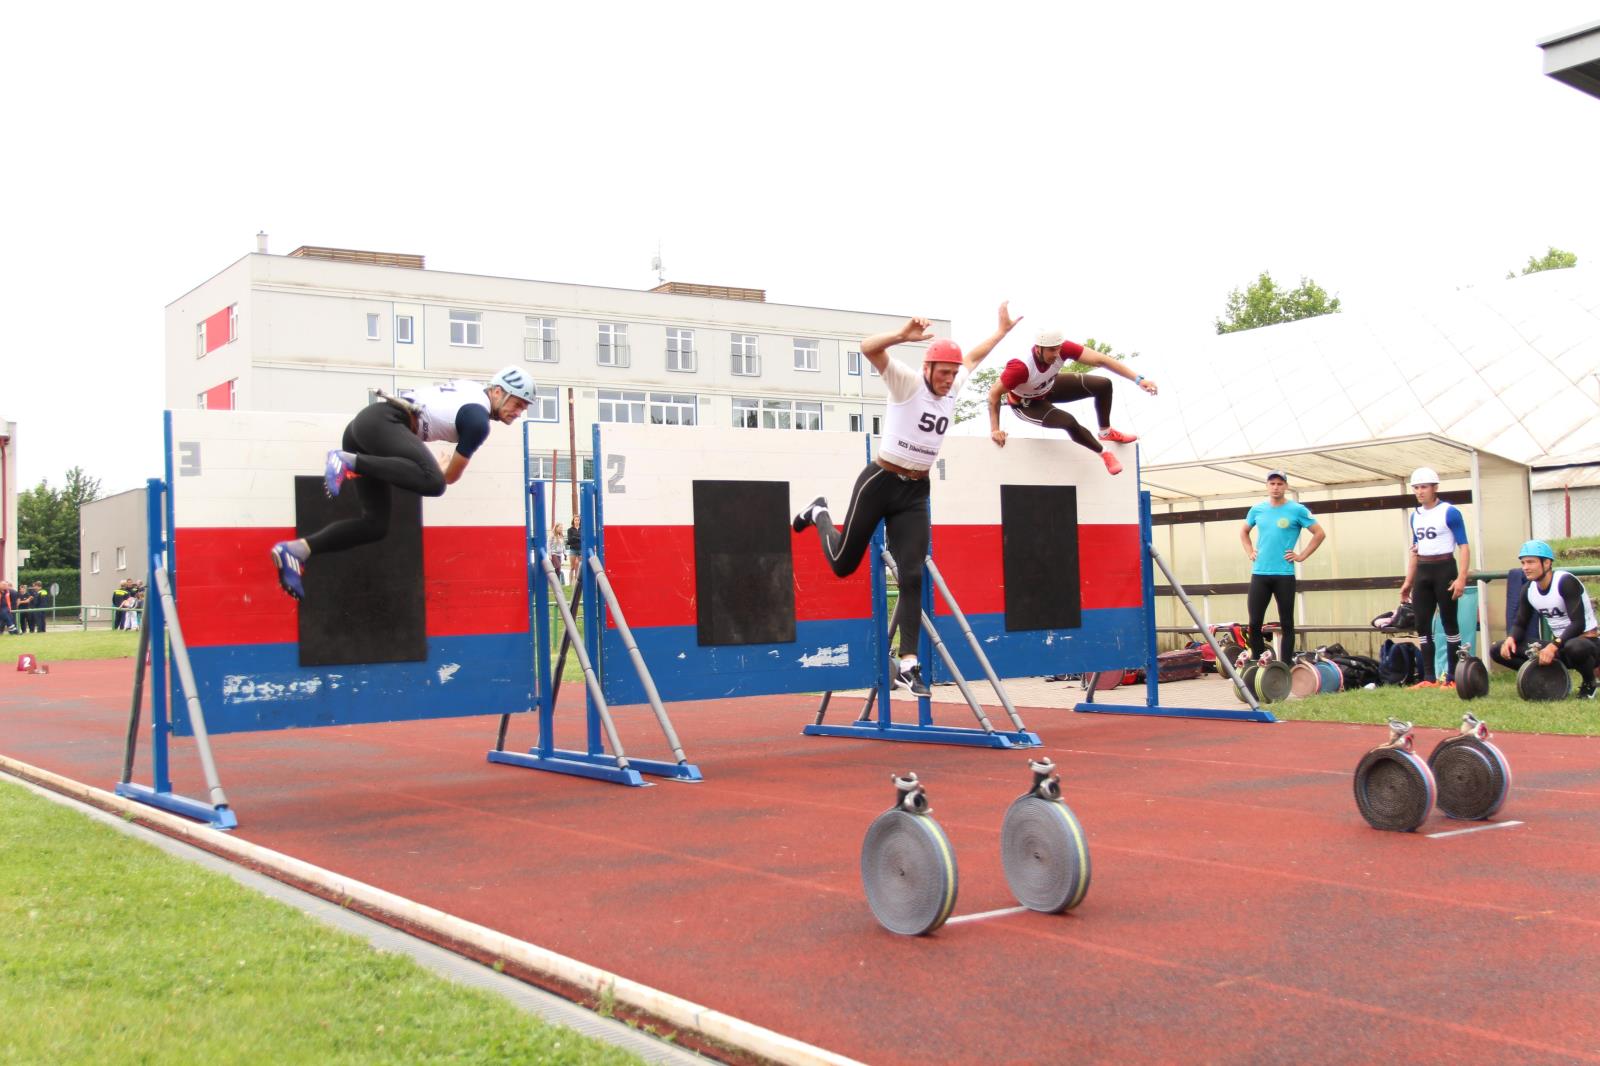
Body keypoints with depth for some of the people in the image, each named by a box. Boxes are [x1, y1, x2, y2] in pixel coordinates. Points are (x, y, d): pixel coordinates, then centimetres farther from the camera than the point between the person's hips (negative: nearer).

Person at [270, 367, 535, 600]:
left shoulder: (471, 389, 22)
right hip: (381, 422, -10)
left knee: (375, 524, 5)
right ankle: (349, 462, -27)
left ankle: (297, 549, -6)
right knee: (432, 483, -33)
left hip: (359, 427, 10)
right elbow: (451, 476, 4)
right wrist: (439, 472, 27)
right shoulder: (479, 420, -5)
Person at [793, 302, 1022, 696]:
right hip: (880, 482, -5)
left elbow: (973, 357, 29)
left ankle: (908, 665, -5)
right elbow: (868, 348, -26)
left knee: (912, 577, -5)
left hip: (916, 491, 5)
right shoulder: (906, 383, -10)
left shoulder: (952, 390, 8)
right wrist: (903, 335, -42)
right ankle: (819, 514, 40)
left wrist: (1002, 330, 36)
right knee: (843, 563, 7)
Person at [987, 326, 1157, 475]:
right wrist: (995, 430, -28)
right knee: (1069, 423, -26)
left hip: (1049, 387, 5)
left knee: (1103, 385, -4)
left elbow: (1100, 359, -32)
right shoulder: (1020, 367, -44)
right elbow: (994, 394, -30)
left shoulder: (1061, 349, -32)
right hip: (1025, 403, -5)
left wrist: (1138, 379, -35)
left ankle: (1106, 433, 25)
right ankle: (1103, 453, 5)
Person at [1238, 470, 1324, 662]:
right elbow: (1243, 531, 27)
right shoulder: (1257, 509, 10)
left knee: (1286, 624, 3)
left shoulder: (1297, 510, -2)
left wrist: (1301, 556, -4)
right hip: (1259, 573, 3)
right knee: (1254, 623, 1)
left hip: (1284, 574, -3)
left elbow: (1319, 533, 1)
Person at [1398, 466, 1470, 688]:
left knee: (1449, 623, -1)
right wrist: (1408, 581, 16)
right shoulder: (1415, 516, 12)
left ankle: (1453, 677, 3)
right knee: (1422, 624, 4)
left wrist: (1461, 577, -20)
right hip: (1422, 572, 7)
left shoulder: (1449, 512, -8)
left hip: (1444, 569, -6)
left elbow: (1463, 546, -11)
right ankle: (1429, 678, 8)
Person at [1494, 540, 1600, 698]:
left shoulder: (1565, 582, -19)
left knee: (1575, 647, -45)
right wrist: (1510, 638, -14)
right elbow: (1520, 623, 9)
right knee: (1498, 651, -5)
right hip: (1558, 645, 6)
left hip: (1587, 641, -6)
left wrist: (1554, 646, -39)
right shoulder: (1529, 590, 1)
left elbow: (1579, 623, -26)